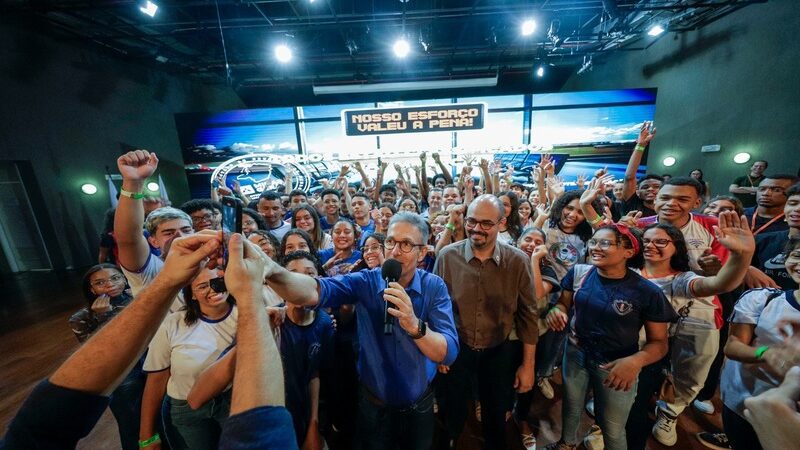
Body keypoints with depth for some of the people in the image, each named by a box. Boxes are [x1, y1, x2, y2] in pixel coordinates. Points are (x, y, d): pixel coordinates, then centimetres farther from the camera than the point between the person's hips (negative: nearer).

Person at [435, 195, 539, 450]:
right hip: (455, 349, 0)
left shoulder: (518, 261, -15)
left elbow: (527, 315, -6)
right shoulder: (447, 256, -16)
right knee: (452, 415, 23)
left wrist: (528, 365, -1)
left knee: (496, 417, 24)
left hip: (498, 351, 1)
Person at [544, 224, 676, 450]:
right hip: (576, 354, 3)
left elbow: (659, 342, -11)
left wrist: (635, 361, -30)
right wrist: (556, 310, -22)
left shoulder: (647, 292, -20)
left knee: (613, 429, 21)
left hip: (617, 367, -3)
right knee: (571, 408, 28)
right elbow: (564, 303, 2)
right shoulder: (578, 273, -11)